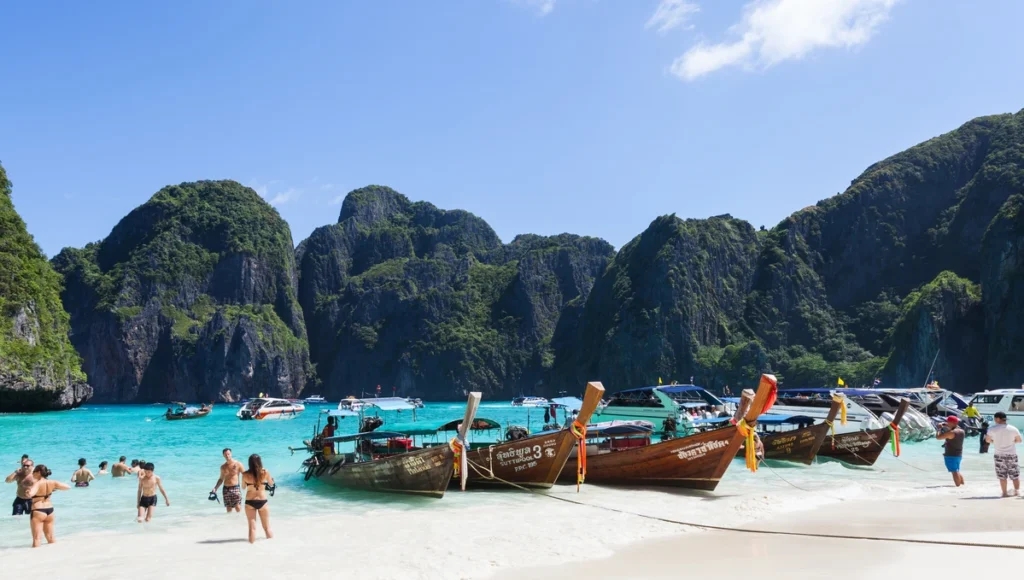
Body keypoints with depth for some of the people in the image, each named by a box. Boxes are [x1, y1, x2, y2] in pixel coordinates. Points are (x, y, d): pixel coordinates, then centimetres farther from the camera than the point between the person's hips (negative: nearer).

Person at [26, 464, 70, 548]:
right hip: (50, 510, 6)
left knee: (36, 539, -3)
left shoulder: (37, 484, -17)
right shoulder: (52, 483, 0)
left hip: (38, 511, -6)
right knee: (51, 538, 18)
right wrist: (55, 488, 18)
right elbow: (68, 487, 9)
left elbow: (30, 494, -40)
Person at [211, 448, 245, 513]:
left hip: (235, 488, -4)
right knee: (228, 510, 4)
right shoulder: (223, 467, 10)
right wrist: (215, 488, 12)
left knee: (238, 510, -13)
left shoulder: (238, 464, -3)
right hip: (226, 489, 4)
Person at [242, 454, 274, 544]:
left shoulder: (245, 474, -9)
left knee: (252, 528, 7)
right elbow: (271, 484, 8)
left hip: (250, 502, 0)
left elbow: (243, 487, 8)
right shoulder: (265, 472, -10)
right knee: (267, 528, 14)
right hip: (262, 501, 0)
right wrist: (271, 478, 26)